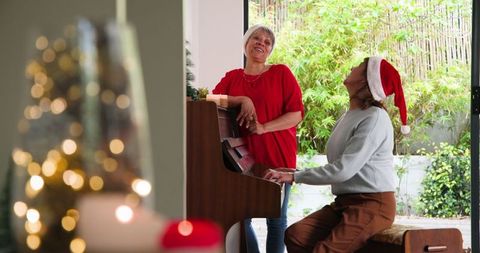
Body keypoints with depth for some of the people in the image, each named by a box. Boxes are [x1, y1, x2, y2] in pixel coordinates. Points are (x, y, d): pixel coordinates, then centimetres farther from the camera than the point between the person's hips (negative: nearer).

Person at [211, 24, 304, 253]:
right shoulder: (232, 77, 11)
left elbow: (297, 114, -4)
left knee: (276, 220, 5)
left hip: (277, 157, -2)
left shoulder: (281, 73, 2)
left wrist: (264, 128, -15)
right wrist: (242, 100, -18)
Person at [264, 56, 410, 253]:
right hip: (346, 200, 8)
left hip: (373, 204, -8)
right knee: (295, 234, -13)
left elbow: (343, 171, -21)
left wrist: (295, 177, -16)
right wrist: (295, 173, 6)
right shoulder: (348, 117, 14)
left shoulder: (374, 119, -15)